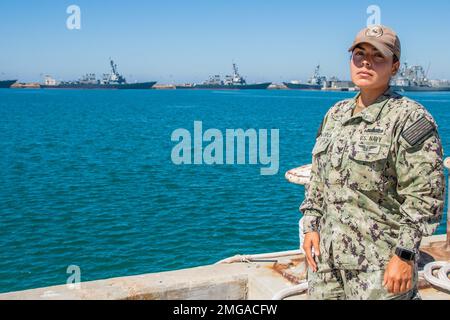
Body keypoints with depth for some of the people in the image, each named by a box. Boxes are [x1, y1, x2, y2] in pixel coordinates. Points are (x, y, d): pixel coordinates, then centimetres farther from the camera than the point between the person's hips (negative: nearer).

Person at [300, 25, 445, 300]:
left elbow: (425, 197, -14)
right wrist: (311, 226, 9)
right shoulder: (336, 114, 10)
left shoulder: (410, 119, -10)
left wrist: (404, 255, -16)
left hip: (380, 261, -6)